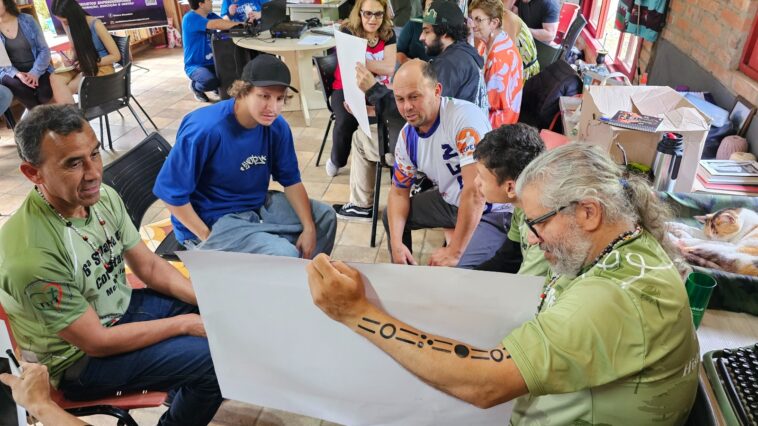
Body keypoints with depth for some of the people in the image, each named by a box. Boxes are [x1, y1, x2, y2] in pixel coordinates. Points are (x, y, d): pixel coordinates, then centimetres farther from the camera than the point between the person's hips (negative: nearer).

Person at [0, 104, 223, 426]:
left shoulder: (103, 197, -12)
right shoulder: (31, 254, -33)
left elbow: (150, 267, -1)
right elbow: (96, 342, -24)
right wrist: (185, 324, -18)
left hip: (122, 308, 7)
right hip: (79, 358, -7)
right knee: (215, 359, -17)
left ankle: (183, 385, 26)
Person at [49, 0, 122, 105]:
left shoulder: (96, 25, -17)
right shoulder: (68, 25, 1)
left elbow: (116, 56, -13)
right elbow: (77, 51, 16)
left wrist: (92, 63, -18)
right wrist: (72, 61, -6)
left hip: (102, 68, -6)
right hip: (83, 67, 6)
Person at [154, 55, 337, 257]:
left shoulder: (277, 127, -10)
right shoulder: (205, 129, -28)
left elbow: (290, 180, 0)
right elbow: (172, 191, -20)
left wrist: (309, 228, -9)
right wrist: (207, 237, -16)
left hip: (258, 204, 7)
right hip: (212, 220, -7)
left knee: (324, 216, 8)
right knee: (285, 256, -24)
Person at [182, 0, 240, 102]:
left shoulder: (210, 16, 9)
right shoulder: (190, 18, -18)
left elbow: (225, 23, -5)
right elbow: (217, 25, -30)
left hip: (212, 62, 7)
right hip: (195, 65, -7)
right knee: (211, 82, -35)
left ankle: (218, 87, 18)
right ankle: (195, 86, 2)